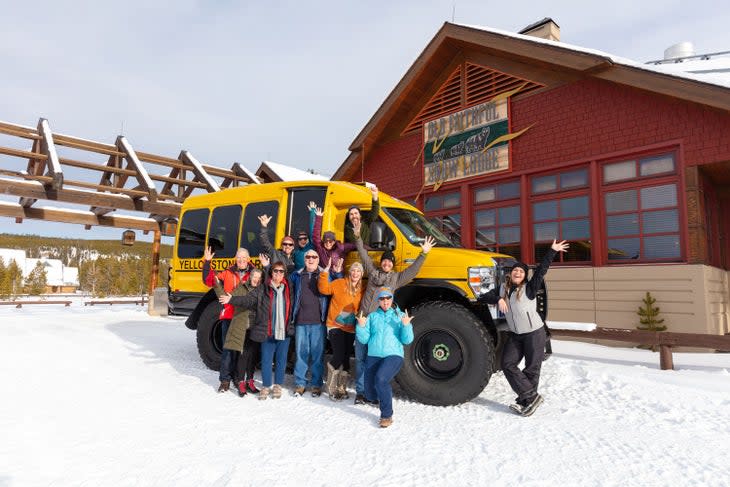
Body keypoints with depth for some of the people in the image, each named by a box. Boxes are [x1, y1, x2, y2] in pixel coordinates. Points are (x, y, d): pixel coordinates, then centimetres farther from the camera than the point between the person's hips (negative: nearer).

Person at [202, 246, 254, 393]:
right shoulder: (227, 273, 6)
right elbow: (209, 280, 4)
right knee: (228, 348, 2)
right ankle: (225, 380, 12)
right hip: (229, 316, 0)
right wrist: (207, 263, -4)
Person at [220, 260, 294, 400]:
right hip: (267, 332, -1)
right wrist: (232, 300, -24)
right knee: (266, 360, 6)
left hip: (285, 331, 2)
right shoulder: (262, 289, 0)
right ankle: (266, 386, 22)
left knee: (281, 360, 11)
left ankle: (277, 385, 27)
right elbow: (248, 300, -10)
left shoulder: (288, 289, 6)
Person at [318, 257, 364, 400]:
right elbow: (324, 289, -18)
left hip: (351, 329, 4)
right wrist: (326, 271, -24)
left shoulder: (362, 289, 4)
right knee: (338, 356, -13)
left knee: (346, 358, 10)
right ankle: (331, 387, 8)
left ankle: (341, 387, 26)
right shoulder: (339, 283, -5)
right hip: (336, 326, -4)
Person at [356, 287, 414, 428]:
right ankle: (384, 395, 42)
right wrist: (361, 326, -12)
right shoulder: (372, 316, 10)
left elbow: (407, 340, -2)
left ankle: (387, 415, -15)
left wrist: (406, 325, -18)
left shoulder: (400, 316, 6)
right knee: (370, 395, 5)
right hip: (373, 357, 3)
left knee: (380, 379, -32)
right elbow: (364, 339, 5)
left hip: (393, 355, -3)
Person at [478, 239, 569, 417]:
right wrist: (498, 299, -17)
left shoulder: (529, 288, -8)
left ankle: (526, 400, 14)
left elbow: (541, 270, -16)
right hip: (514, 335, 5)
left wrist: (552, 251, -20)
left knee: (531, 368, 2)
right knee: (507, 364, -5)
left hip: (534, 333, -5)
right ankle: (531, 397, 0)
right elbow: (484, 297, 0)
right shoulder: (502, 289, 5)